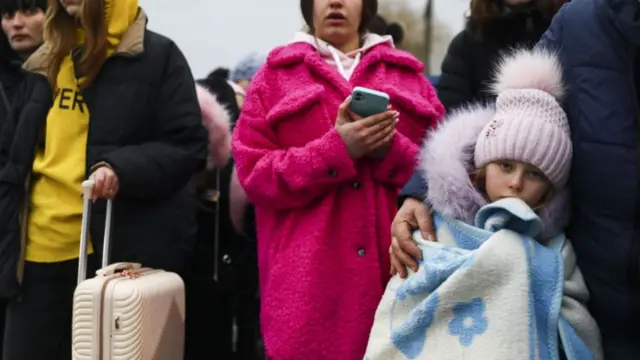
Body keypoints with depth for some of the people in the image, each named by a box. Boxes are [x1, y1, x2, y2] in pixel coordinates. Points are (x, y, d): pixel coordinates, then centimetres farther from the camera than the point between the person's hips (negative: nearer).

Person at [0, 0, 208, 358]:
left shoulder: (158, 56, -1)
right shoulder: (46, 63, 17)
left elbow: (187, 146, -8)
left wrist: (121, 168, -24)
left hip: (123, 249, -5)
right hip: (40, 248, 5)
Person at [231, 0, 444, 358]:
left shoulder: (409, 74, 14)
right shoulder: (275, 75, 10)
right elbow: (255, 172, 0)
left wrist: (390, 150, -10)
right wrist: (338, 149, -12)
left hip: (396, 268, 2)